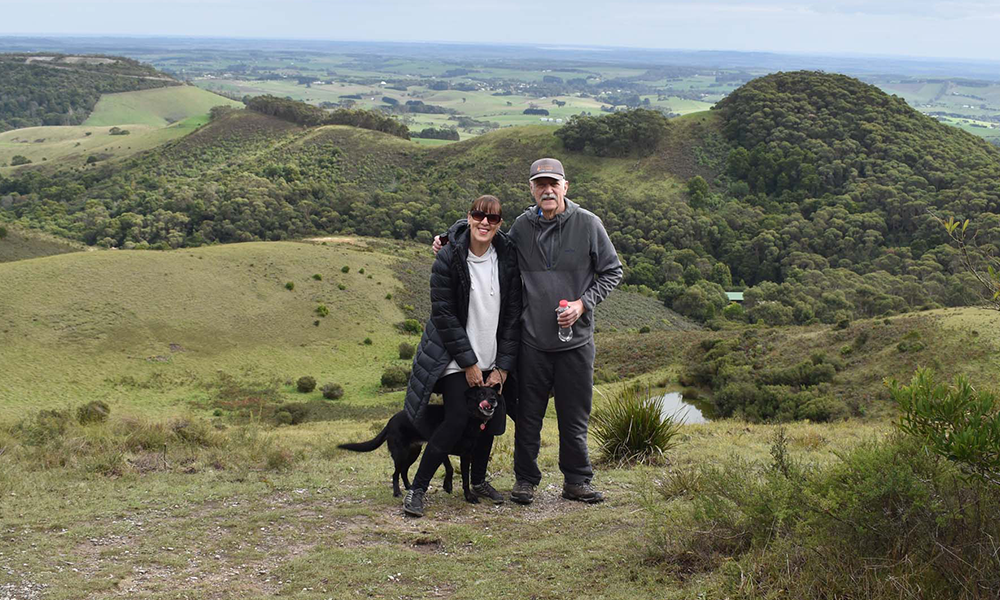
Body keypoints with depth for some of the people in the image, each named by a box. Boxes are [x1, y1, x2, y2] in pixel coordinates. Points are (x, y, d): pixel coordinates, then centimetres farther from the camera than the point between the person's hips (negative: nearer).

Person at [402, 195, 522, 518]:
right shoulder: (448, 259, -12)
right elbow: (444, 314, -11)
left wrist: (502, 367, -4)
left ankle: (479, 480, 30)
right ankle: (417, 489, -6)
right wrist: (469, 363, -12)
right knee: (458, 417, -17)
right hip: (454, 356, -4)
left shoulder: (508, 258, -2)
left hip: (493, 359, 4)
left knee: (492, 418, 4)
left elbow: (513, 314, 0)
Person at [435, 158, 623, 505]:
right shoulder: (521, 227, 2)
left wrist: (583, 303, -10)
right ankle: (525, 480, 21)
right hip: (531, 339, 1)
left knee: (574, 417, 8)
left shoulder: (588, 224, -4)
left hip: (576, 340, -1)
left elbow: (612, 272, 3)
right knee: (528, 416, 7)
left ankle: (577, 481, 22)